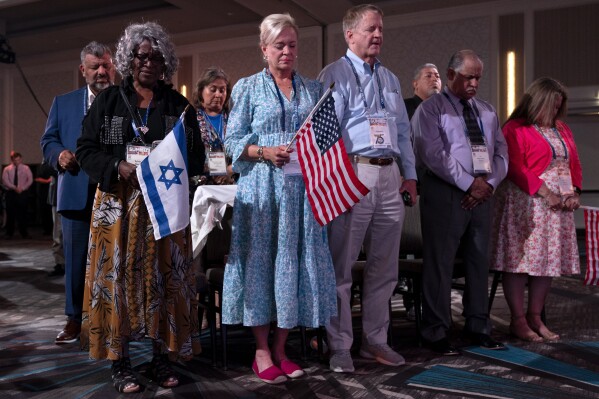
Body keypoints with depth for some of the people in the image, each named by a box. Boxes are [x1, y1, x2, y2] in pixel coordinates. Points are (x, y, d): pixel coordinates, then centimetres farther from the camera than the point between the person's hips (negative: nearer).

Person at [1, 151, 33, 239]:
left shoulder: (26, 168, 8)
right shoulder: (7, 169, 8)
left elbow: (30, 180, 2)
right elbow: (5, 181, -3)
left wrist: (22, 188, -11)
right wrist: (14, 188, -16)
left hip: (22, 193, 0)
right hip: (11, 193, 0)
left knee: (23, 214, 0)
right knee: (10, 214, 1)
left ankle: (24, 233, 8)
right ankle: (9, 234, 8)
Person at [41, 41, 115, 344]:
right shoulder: (63, 103, 13)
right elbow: (48, 140, 12)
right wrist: (59, 155, -9)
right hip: (77, 194, 2)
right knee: (76, 258, 7)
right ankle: (74, 319, 18)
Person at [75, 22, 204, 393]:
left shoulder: (179, 105, 8)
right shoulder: (108, 100, 6)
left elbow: (196, 157, 5)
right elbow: (86, 149, 3)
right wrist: (119, 168, -15)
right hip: (118, 203, 0)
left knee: (164, 276, 2)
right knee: (118, 276, 0)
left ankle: (162, 356, 12)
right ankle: (120, 360, 9)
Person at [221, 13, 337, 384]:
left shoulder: (313, 89, 16)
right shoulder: (249, 87, 7)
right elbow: (232, 140, 1)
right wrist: (265, 152, -15)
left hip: (302, 186, 3)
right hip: (262, 185, -3)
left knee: (296, 260, 3)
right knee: (261, 260, -1)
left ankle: (280, 348, 15)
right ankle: (262, 351, 10)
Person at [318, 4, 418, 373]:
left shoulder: (391, 79, 21)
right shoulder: (335, 75, 0)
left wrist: (410, 174, 15)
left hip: (389, 175, 7)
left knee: (385, 267, 10)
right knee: (341, 267, -1)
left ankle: (375, 340, 23)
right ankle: (340, 347, 9)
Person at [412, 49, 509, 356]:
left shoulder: (487, 111, 18)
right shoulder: (431, 109, -1)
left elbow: (501, 151, 13)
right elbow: (434, 154, -13)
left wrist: (488, 183, -5)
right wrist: (468, 183, -14)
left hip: (481, 193, 6)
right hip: (445, 193, -6)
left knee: (479, 262, 11)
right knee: (440, 264, -3)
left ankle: (478, 328, 22)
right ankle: (436, 333, 7)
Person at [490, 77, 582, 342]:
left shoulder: (562, 129, 18)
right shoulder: (516, 129, -6)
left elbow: (574, 163, 19)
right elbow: (515, 168, -16)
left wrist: (575, 192, 1)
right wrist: (545, 193, -19)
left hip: (558, 205, 8)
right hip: (526, 204, -7)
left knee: (549, 260, 8)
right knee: (520, 260, -5)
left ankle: (535, 318, 18)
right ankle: (518, 321, 4)